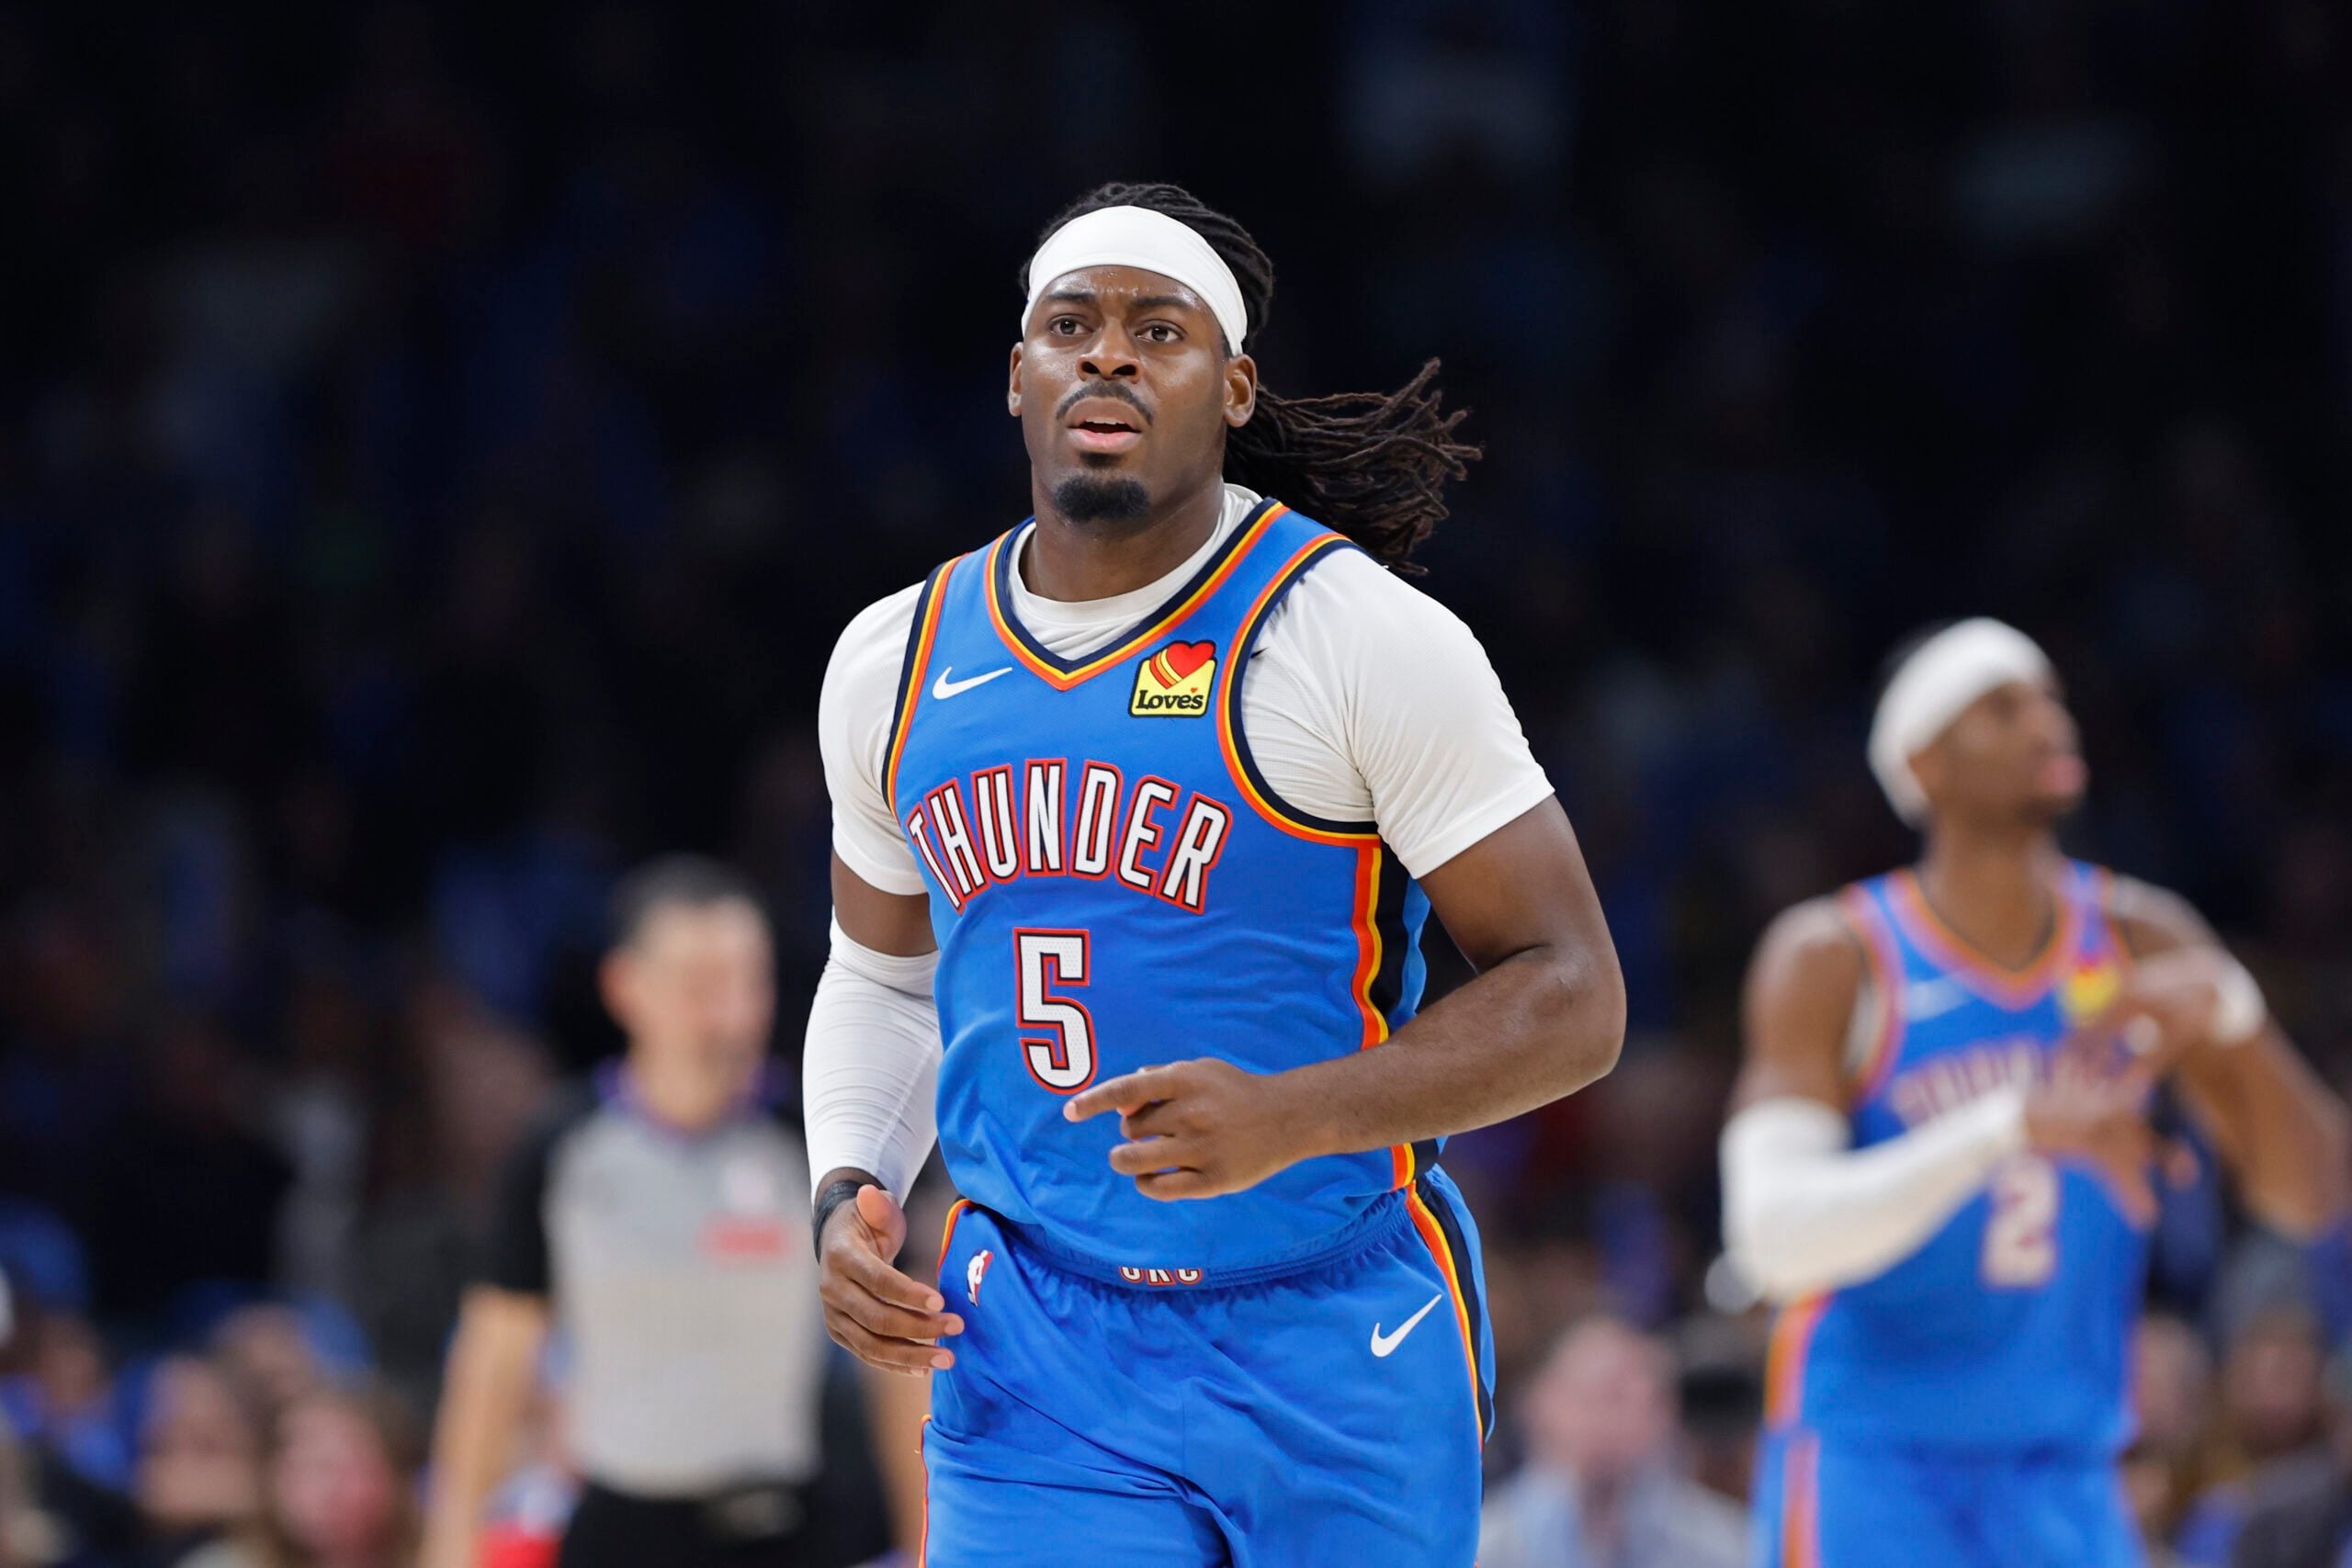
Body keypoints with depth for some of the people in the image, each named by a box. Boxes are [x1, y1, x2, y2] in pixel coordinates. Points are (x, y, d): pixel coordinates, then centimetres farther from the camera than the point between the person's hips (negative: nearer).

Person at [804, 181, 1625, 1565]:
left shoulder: (1361, 636, -10)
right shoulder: (897, 666, 6)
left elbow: (1571, 999, -10)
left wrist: (1288, 1117, -25)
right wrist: (851, 1198, 3)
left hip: (1338, 1346, -3)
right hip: (1038, 1353, 3)